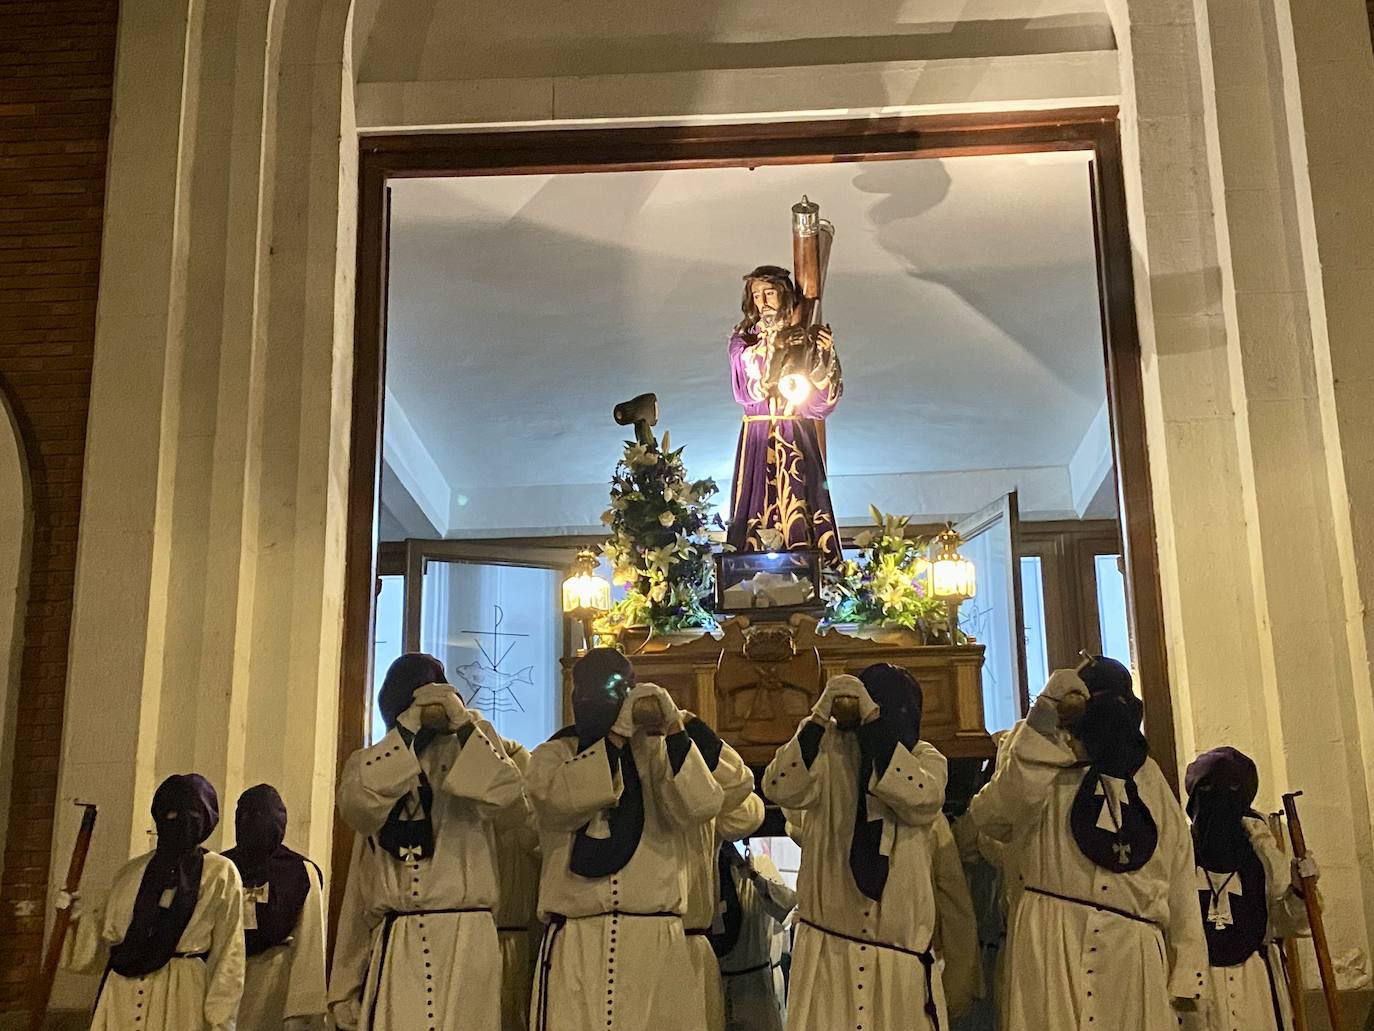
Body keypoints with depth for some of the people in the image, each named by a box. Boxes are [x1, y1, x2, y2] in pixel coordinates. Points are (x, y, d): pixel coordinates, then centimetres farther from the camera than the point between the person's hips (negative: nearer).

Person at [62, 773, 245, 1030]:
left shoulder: (220, 874, 2)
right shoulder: (132, 871, 13)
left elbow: (228, 951, -1)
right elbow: (108, 933, 20)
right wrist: (78, 918, 3)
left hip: (179, 994, -3)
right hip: (123, 991, 3)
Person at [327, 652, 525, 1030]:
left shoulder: (472, 749, 10)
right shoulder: (369, 763, 15)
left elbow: (507, 794, -12)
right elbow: (357, 806, -7)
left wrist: (463, 722, -14)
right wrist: (408, 727, -10)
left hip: (464, 940, -2)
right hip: (394, 944, 2)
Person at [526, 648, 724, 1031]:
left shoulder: (658, 751, 11)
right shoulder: (554, 753, 10)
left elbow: (700, 807, -7)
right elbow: (562, 799, -13)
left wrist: (674, 730, -16)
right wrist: (618, 734, -14)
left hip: (656, 939, 1)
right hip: (576, 940, -1)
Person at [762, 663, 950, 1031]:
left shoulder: (926, 759, 1)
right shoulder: (828, 749, -2)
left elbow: (921, 799, -21)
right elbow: (779, 788, -18)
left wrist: (874, 719, -24)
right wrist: (820, 715, -24)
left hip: (901, 943, 1)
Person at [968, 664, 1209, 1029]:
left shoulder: (1147, 778, 18)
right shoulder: (1037, 748, 7)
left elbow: (1178, 879, 14)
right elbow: (991, 816, -15)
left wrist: (1187, 971, 5)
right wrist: (1043, 721, -16)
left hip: (1133, 952, 3)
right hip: (1051, 942, -3)